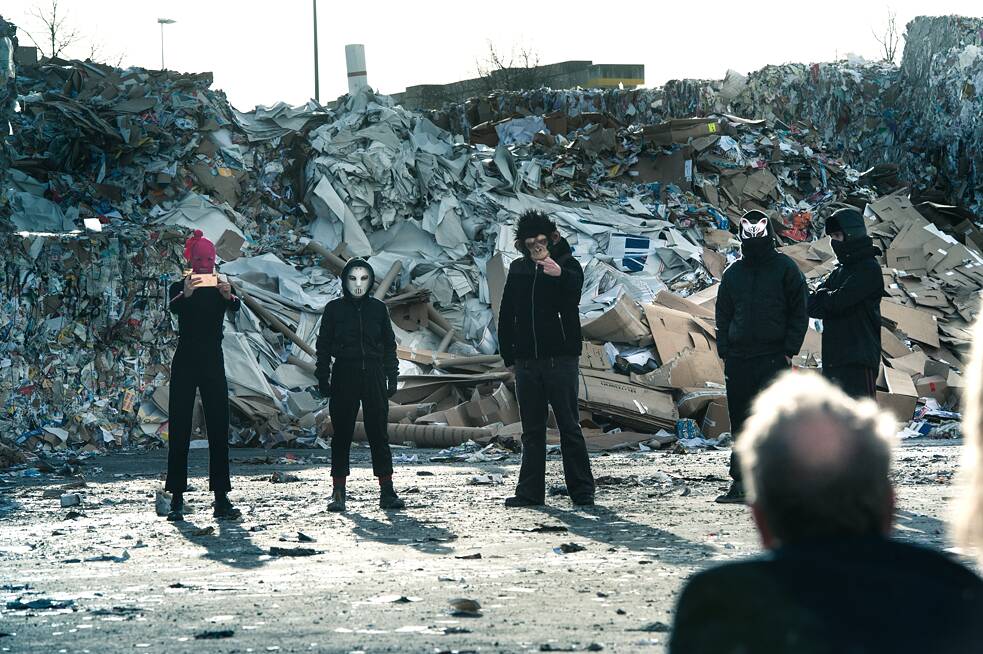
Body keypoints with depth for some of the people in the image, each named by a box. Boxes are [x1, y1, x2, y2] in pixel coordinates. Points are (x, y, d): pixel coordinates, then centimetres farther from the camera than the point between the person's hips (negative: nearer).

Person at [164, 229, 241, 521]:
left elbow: (236, 307, -16)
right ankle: (177, 499, -2)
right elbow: (173, 308, -20)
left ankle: (221, 498, -3)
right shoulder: (180, 288, 3)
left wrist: (229, 296, -39)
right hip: (185, 363, -1)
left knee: (219, 429, -3)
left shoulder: (222, 288, 6)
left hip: (213, 363, 1)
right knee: (179, 430, -3)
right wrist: (185, 295, -41)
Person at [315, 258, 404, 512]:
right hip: (344, 376, -1)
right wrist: (323, 379, -2)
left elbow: (389, 345, 12)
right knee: (341, 434, 0)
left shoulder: (378, 308, 8)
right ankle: (338, 493, 3)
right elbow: (323, 346, 5)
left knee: (379, 433, -1)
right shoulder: (334, 309, 3)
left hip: (374, 376, 1)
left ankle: (387, 491, 0)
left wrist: (392, 377, 6)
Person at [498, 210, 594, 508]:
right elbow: (506, 316, 15)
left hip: (561, 358, -4)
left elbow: (575, 289, -26)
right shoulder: (518, 270, 10)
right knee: (532, 430, 8)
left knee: (569, 426, -2)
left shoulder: (567, 264, -2)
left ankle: (582, 491, 2)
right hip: (526, 362, 4)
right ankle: (530, 492, 12)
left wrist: (560, 274, -47)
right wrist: (508, 357, 11)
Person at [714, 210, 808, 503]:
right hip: (738, 358, 4)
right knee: (740, 421, 5)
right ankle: (739, 481, 9)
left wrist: (790, 350, -7)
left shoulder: (785, 268, 3)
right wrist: (724, 351, 6)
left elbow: (799, 313, 1)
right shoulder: (733, 272, 15)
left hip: (774, 357, -4)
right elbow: (723, 315, 18)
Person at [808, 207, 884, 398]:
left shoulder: (868, 269, -7)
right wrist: (830, 300, -10)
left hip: (859, 359, -9)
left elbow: (838, 301, -17)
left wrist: (823, 296, 3)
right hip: (833, 359, 9)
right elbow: (812, 306, 8)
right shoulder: (839, 271, 17)